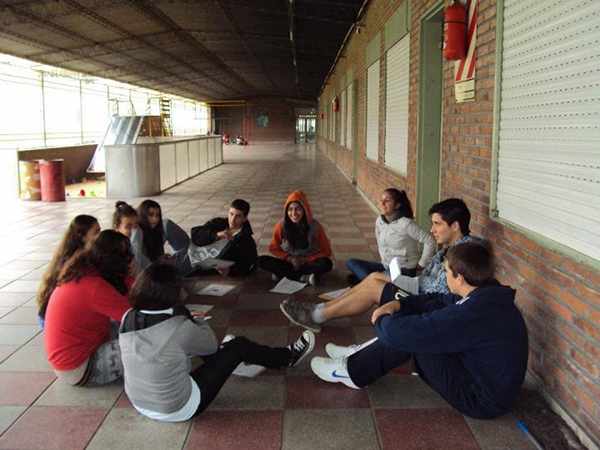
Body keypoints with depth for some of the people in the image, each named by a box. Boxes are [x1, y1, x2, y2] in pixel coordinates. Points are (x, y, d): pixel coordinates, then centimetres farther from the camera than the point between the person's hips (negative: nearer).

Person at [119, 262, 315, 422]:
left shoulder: (128, 318, -11)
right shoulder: (179, 328, -29)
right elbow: (210, 344, -8)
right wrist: (196, 321, 6)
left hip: (139, 404, 6)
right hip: (177, 410, -6)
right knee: (239, 346, 4)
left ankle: (224, 352, 52)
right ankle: (288, 357, 31)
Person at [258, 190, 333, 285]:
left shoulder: (315, 227, -13)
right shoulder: (281, 226, -9)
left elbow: (326, 252, -5)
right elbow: (274, 249, 3)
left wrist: (306, 259, -16)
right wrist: (289, 258, -13)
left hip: (309, 264, -1)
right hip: (289, 263, 1)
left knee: (326, 264, -33)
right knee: (262, 260, -23)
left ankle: (285, 273, -22)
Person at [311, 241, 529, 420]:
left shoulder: (472, 314, -33)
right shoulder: (487, 294, -5)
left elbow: (399, 332, -30)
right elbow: (439, 301, 12)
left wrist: (382, 320, -7)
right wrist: (398, 304, 0)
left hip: (482, 401, -9)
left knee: (409, 335, -15)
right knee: (426, 314, 7)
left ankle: (351, 371, 6)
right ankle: (364, 356, 17)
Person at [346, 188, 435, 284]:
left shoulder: (406, 223, -19)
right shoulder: (379, 221, 3)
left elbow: (430, 242, -20)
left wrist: (421, 265, -13)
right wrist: (383, 258, 14)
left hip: (404, 270, -8)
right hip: (385, 266, 8)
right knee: (351, 263, -5)